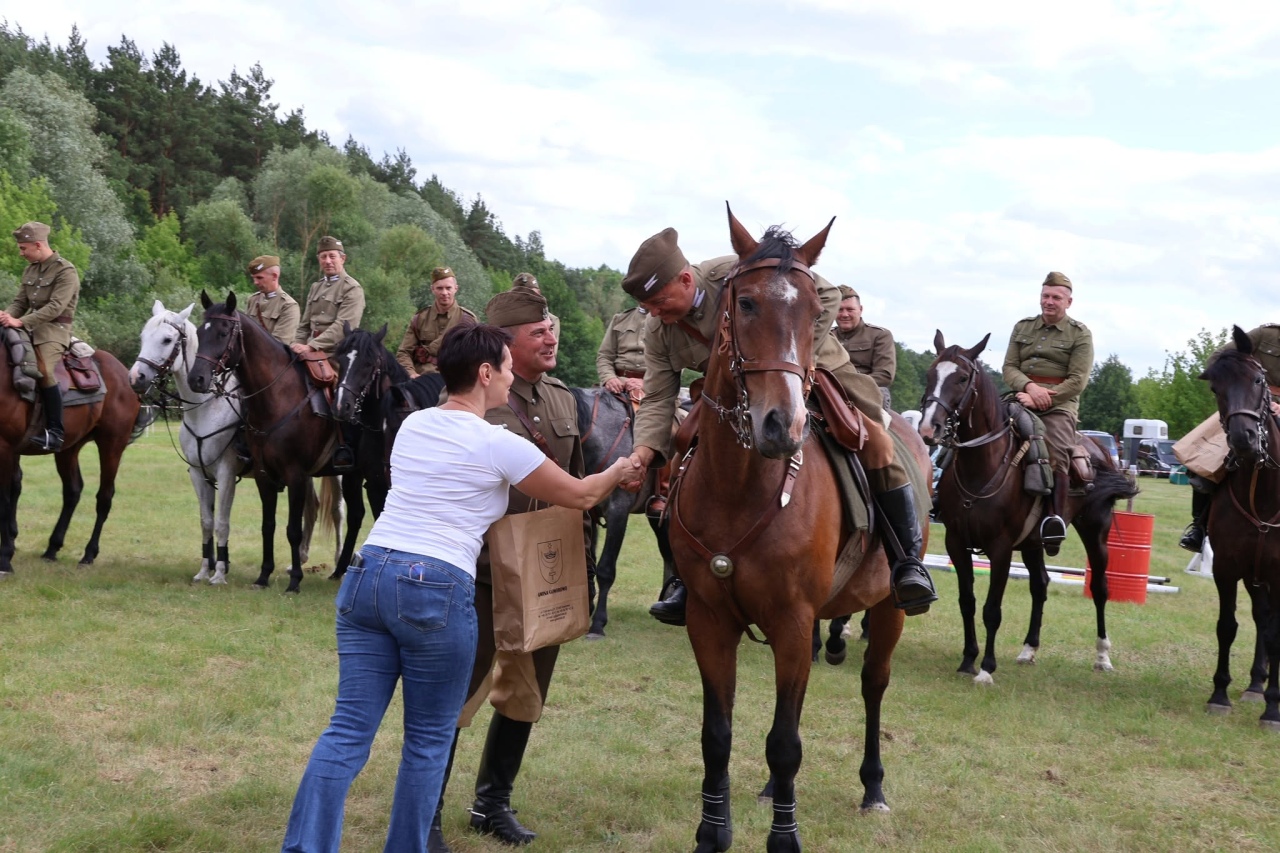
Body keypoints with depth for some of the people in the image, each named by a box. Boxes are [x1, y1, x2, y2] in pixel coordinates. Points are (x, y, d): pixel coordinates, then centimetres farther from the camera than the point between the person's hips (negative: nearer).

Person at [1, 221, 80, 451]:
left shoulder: (66, 271, -11)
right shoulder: (30, 270, 14)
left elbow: (55, 307, -20)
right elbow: (20, 302, 14)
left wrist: (20, 322, -27)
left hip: (55, 330, -9)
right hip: (30, 327, 9)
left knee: (44, 370, -30)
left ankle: (55, 432, -27)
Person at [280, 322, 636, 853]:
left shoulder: (411, 426, 16)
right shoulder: (497, 445, -3)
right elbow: (580, 496, 9)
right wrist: (621, 470, 29)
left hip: (367, 573, 6)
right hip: (436, 590, -6)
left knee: (348, 730, 5)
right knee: (429, 740, 9)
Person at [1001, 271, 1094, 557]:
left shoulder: (1080, 334, 5)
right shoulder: (1022, 327, 16)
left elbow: (1078, 380, -5)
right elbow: (1009, 368, 9)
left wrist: (1043, 398, -15)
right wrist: (1030, 386, -13)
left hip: (1059, 403, -4)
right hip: (1022, 396, 4)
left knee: (1057, 452, -27)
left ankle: (1055, 518, -24)